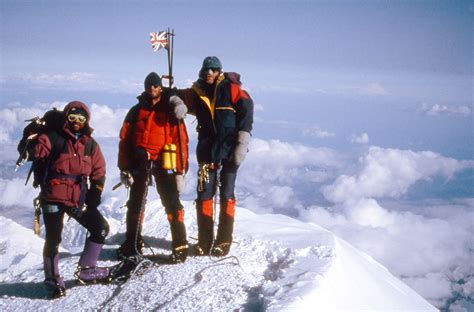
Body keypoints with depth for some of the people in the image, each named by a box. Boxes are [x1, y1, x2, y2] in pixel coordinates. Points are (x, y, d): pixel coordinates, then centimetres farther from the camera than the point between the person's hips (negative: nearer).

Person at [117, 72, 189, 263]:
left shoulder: (170, 111, 5)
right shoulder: (136, 111, 11)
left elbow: (181, 141, 1)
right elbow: (124, 140, 8)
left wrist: (180, 171, -6)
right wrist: (124, 168, 1)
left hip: (164, 162, -2)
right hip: (140, 162, 3)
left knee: (172, 205, -7)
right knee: (135, 204, 9)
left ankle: (180, 246, -3)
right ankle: (132, 245, 19)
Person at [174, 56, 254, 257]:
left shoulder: (230, 89, -4)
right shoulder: (197, 93, 7)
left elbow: (246, 110, -8)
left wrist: (242, 144, -13)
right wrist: (178, 104, -9)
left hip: (230, 150, -3)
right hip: (208, 149, 3)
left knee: (227, 195, 3)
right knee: (204, 195, 1)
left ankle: (224, 242, 11)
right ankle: (204, 242, 9)